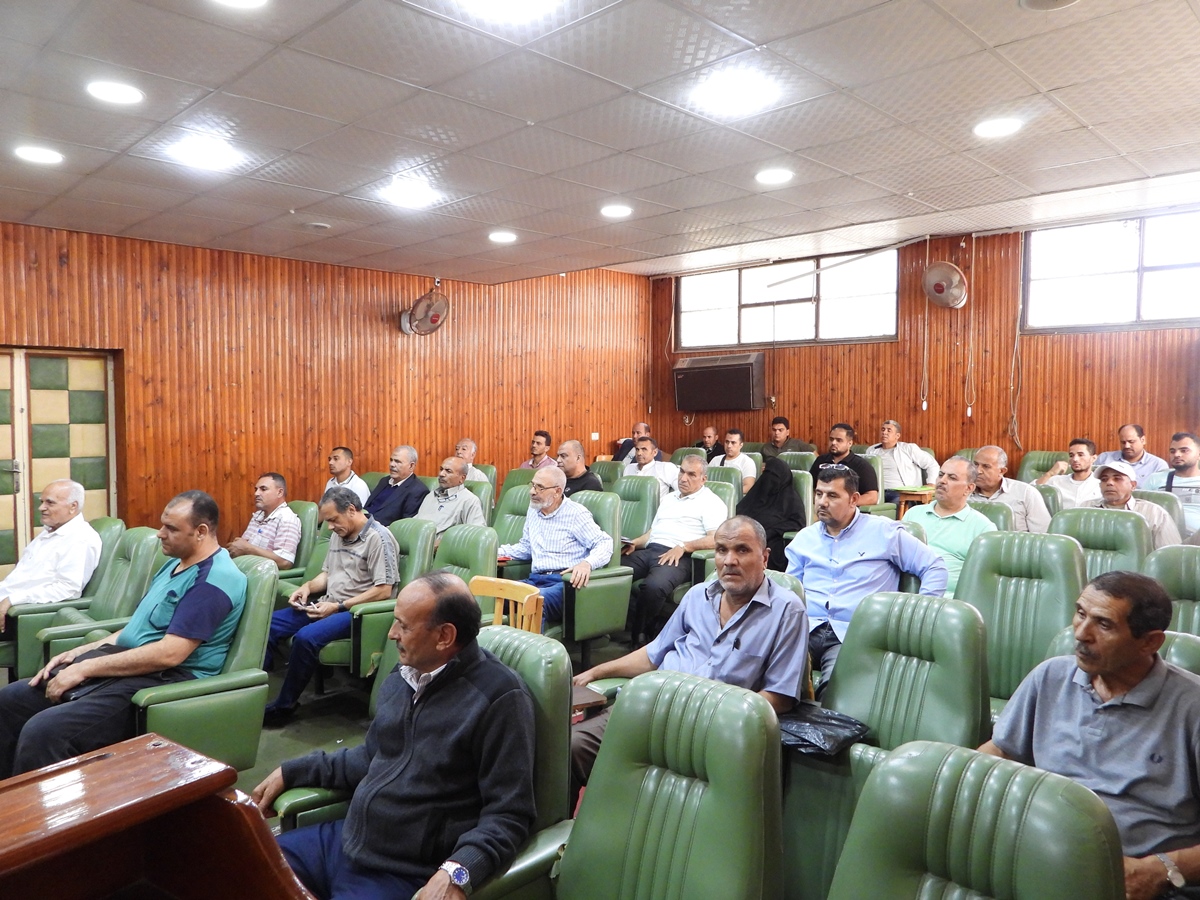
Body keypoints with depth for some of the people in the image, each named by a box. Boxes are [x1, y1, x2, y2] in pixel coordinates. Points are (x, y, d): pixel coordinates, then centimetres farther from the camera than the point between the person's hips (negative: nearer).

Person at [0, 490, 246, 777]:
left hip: (164, 679, -10)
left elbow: (169, 654, -25)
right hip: (124, 661, 11)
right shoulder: (176, 562, 15)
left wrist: (85, 668, -18)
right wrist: (78, 653, 8)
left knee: (42, 732, -25)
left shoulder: (214, 580, -19)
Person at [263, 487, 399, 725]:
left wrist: (338, 607, -19)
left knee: (306, 637, -30)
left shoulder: (378, 538, -14)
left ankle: (284, 706, -12)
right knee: (268, 624, -5)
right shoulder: (338, 534, 13)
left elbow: (383, 591, -19)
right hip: (329, 606, 9)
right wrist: (307, 586, 1)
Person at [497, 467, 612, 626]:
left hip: (564, 582, -6)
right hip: (536, 579, 6)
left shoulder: (576, 513, -2)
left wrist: (587, 563, -29)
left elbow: (605, 543, -9)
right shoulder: (533, 510, 19)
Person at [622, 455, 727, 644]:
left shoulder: (711, 502, 5)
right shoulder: (668, 498, 29)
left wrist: (683, 546, -17)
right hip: (648, 551, 7)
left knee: (653, 586, -39)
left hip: (679, 557, -7)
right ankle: (645, 627, -16)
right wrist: (635, 543, 9)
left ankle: (638, 635, -16)